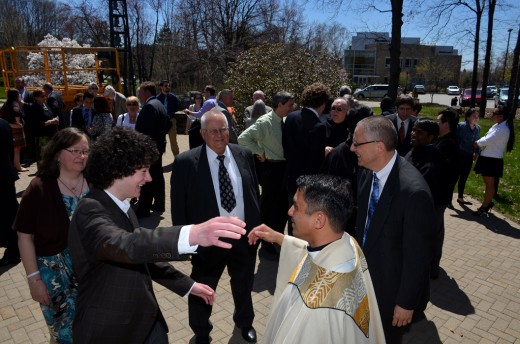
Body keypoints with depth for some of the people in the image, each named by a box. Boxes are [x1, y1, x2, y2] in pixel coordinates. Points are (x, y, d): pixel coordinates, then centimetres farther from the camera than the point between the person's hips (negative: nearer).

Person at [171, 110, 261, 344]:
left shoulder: (244, 155, -3)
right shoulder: (186, 162, -14)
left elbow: (254, 192, 5)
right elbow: (179, 206, -9)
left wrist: (256, 226, 5)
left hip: (244, 235, 4)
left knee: (244, 286, 26)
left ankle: (245, 322, 57)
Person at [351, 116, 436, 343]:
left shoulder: (413, 191, -31)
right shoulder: (366, 174, -8)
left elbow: (418, 254, -22)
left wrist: (406, 302, -13)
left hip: (391, 289, -6)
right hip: (364, 277, 6)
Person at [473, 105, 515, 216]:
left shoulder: (502, 129, -20)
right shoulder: (497, 126, 10)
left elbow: (488, 141, -25)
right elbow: (488, 139, 11)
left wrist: (476, 143, -8)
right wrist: (479, 144, -5)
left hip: (492, 160, -9)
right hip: (488, 158, 9)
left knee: (490, 184, 4)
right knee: (488, 183, 20)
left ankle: (484, 208, 14)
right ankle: (487, 203, 35)